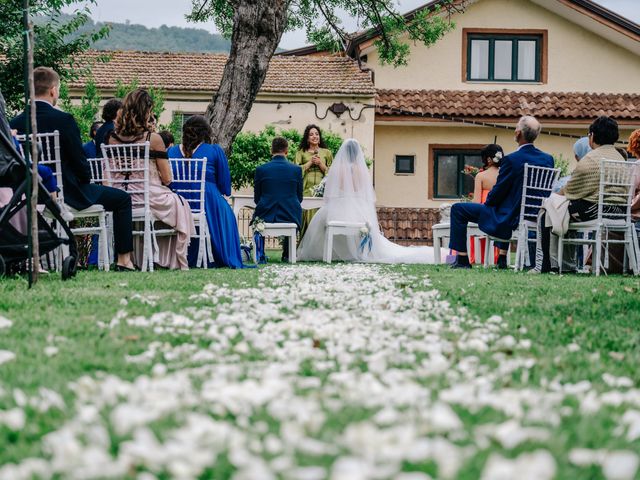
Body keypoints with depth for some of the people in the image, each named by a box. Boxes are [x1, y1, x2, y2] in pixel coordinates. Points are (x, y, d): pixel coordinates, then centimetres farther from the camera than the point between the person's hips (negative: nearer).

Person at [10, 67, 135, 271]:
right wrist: (86, 180, 7)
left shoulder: (16, 123, -4)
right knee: (122, 198, 12)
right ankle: (123, 260, 8)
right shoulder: (64, 120, -19)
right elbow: (80, 161, -14)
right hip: (68, 194, -7)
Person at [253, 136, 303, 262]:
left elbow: (256, 198, 3)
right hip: (290, 216, 0)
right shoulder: (297, 169, -4)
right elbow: (299, 197, 4)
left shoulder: (261, 169, -6)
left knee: (257, 217, 36)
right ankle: (287, 254, 34)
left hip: (266, 216, 0)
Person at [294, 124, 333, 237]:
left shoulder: (326, 153, 15)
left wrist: (320, 164, -3)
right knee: (307, 218, -9)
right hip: (306, 190, -1)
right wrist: (310, 162, -4)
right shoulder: (301, 153, 13)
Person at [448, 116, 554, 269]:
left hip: (509, 219, -7)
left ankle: (462, 259, 5)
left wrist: (487, 203, 9)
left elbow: (497, 193, -15)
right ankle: (502, 258, 40)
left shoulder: (512, 160, -21)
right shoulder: (548, 159, -1)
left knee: (458, 209, 5)